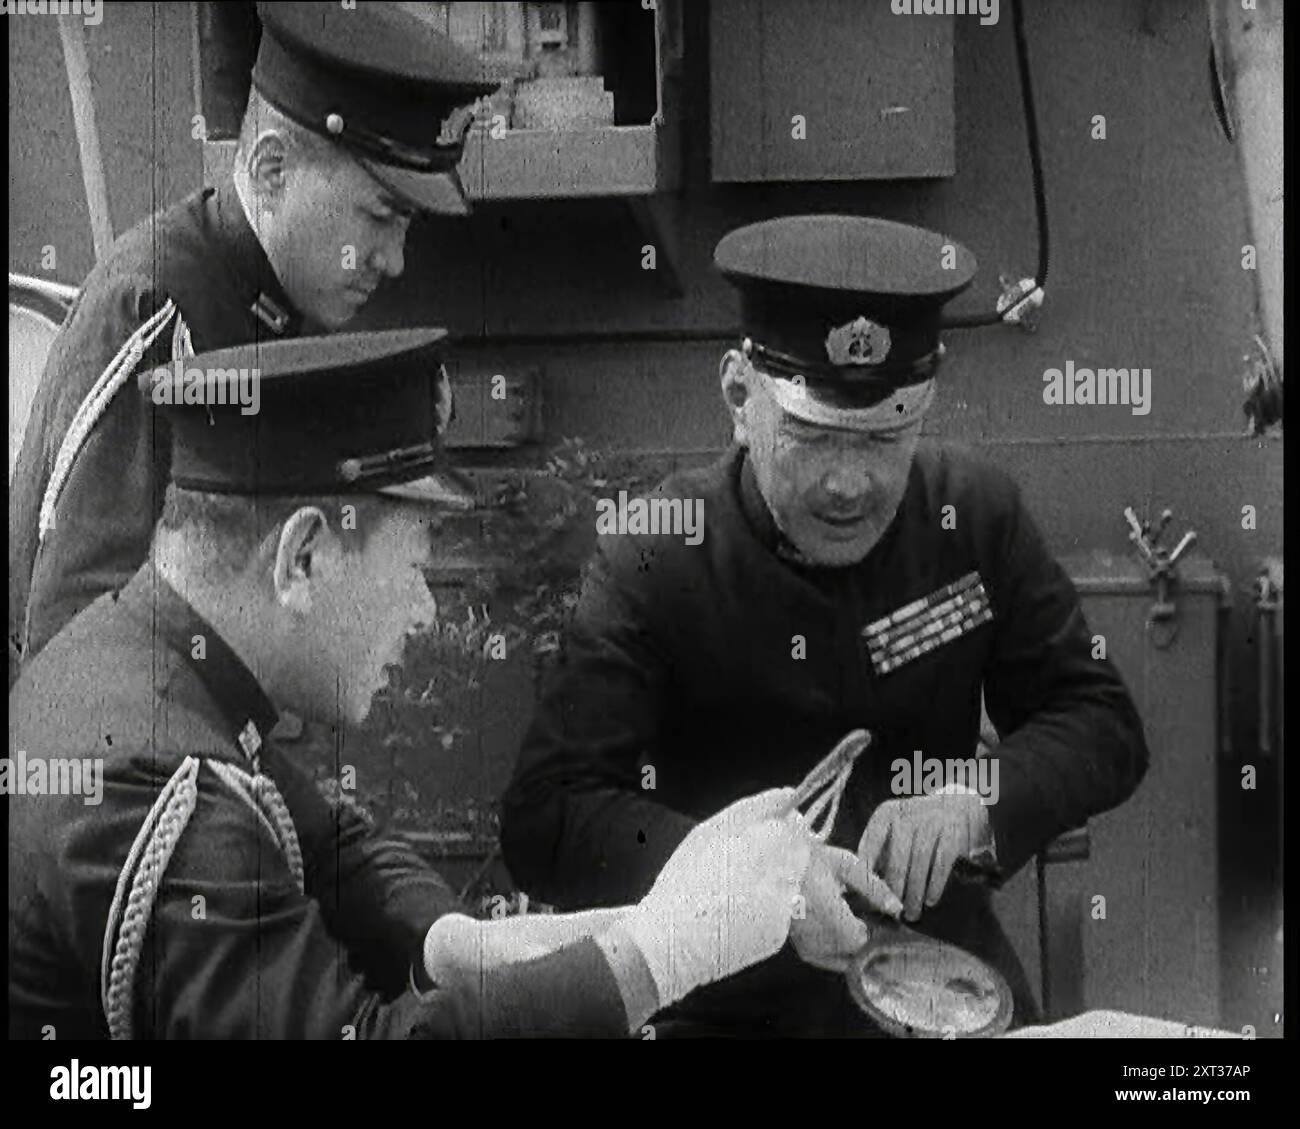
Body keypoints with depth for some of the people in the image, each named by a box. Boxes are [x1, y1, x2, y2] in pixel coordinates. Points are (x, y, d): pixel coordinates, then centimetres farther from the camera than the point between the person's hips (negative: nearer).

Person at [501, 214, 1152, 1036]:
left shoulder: (977, 513, 0)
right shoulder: (653, 559, -10)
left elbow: (1104, 724, 3)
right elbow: (547, 818, -14)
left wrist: (976, 805, -16)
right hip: (732, 1002, -3)